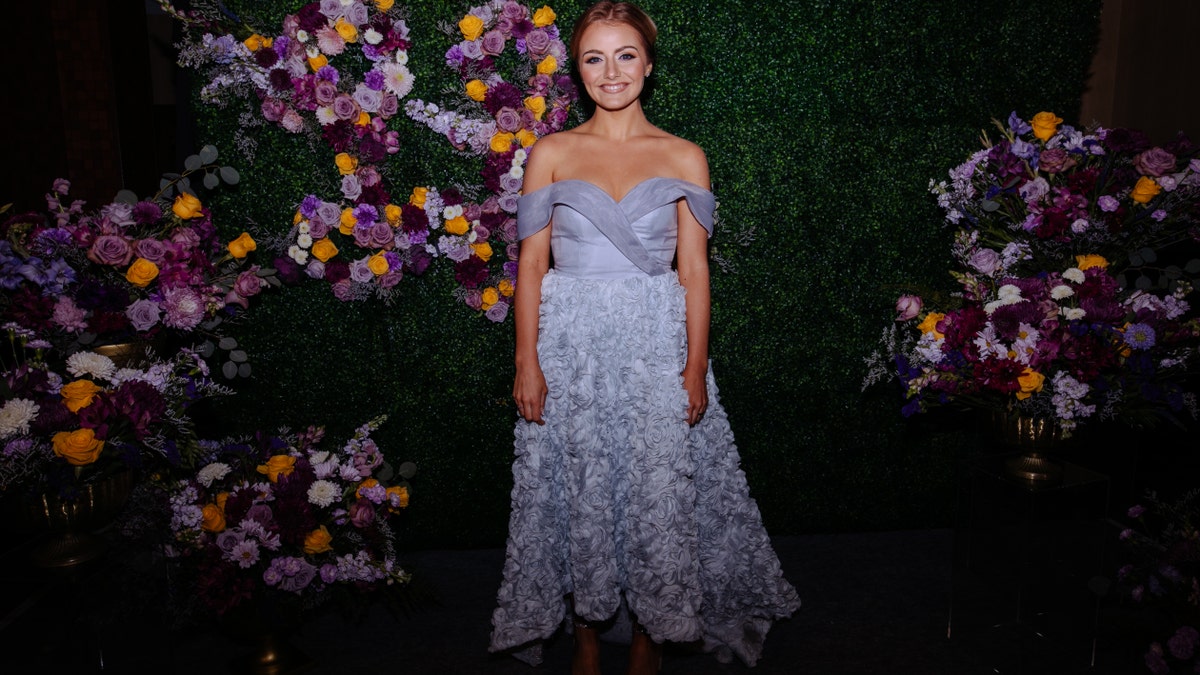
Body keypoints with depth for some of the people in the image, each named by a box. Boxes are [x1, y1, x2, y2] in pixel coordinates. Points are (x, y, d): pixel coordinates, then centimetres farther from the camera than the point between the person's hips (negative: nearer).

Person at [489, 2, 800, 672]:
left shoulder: (684, 157, 4)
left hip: (655, 346, 0)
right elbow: (533, 263, 2)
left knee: (658, 491, 5)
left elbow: (694, 270, 2)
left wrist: (695, 367, -4)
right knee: (578, 491, 9)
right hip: (570, 346, 1)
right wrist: (527, 361, -4)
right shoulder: (552, 153, 4)